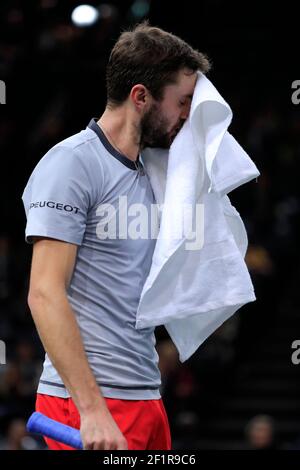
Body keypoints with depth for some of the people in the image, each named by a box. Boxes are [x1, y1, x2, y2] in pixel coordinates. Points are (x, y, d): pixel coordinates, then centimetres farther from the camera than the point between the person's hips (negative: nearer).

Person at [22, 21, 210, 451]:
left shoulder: (147, 174, 15)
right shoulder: (72, 164, -9)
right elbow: (45, 294, -17)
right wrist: (92, 409, -22)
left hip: (146, 397, 8)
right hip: (89, 403, -8)